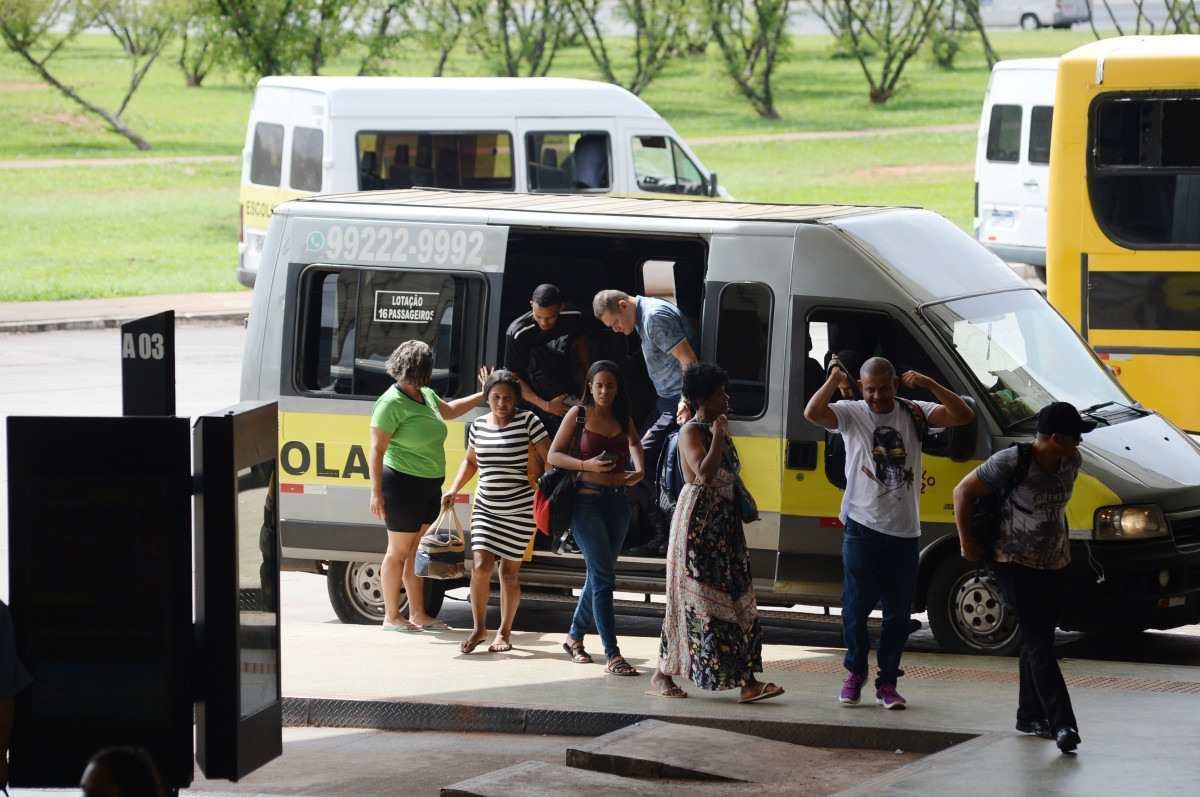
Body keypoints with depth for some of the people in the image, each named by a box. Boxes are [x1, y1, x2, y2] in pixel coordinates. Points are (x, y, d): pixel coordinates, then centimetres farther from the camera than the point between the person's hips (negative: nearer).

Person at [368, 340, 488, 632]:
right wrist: (376, 492, -22)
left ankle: (418, 614, 18)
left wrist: (482, 395, 30)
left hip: (429, 485, 8)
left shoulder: (427, 396, 9)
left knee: (416, 551, 13)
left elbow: (449, 410, 32)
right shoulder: (391, 403, -17)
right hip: (403, 484, -8)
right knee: (399, 550, -1)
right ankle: (391, 617, 6)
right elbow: (377, 450, -18)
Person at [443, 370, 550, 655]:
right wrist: (453, 489, 11)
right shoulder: (478, 426, 6)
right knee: (481, 564, -10)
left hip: (519, 510, -3)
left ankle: (505, 632, 17)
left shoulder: (527, 421, -7)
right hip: (485, 507, 3)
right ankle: (479, 628, 5)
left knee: (509, 571, 4)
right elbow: (470, 461, 23)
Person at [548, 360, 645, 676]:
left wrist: (638, 471, -19)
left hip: (617, 501, 5)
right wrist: (587, 465, -16)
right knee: (603, 576, -12)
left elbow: (635, 445, 3)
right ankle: (613, 655, -16)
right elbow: (554, 455, 0)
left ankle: (575, 637, 32)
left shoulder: (623, 419, 13)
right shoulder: (578, 414, 1)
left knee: (598, 575, 13)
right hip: (587, 499, -5)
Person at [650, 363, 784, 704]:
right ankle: (662, 674, 6)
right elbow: (705, 474, -26)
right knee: (693, 598, -4)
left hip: (724, 524, 9)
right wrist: (718, 438, -19)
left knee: (737, 599, 2)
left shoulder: (718, 430, 14)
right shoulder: (691, 432, -12)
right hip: (697, 522, -9)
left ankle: (747, 681, -1)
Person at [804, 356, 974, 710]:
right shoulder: (851, 414, -1)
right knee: (857, 605, 2)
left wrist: (928, 385, -16)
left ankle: (887, 681, 14)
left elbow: (963, 415, -6)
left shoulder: (914, 413, 5)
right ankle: (855, 672, 22)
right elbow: (813, 413, -18)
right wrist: (834, 380, -23)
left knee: (898, 612, 5)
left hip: (904, 531, 2)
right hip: (862, 526, -2)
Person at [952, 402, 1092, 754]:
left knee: (1040, 641, 11)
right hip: (1016, 563, -7)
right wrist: (967, 544, -9)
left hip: (1055, 563, 7)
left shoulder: (1071, 462, 0)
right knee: (1038, 643, -14)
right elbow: (963, 491, -11)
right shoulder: (1011, 463, -20)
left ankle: (1031, 715, 21)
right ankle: (1062, 725, -22)